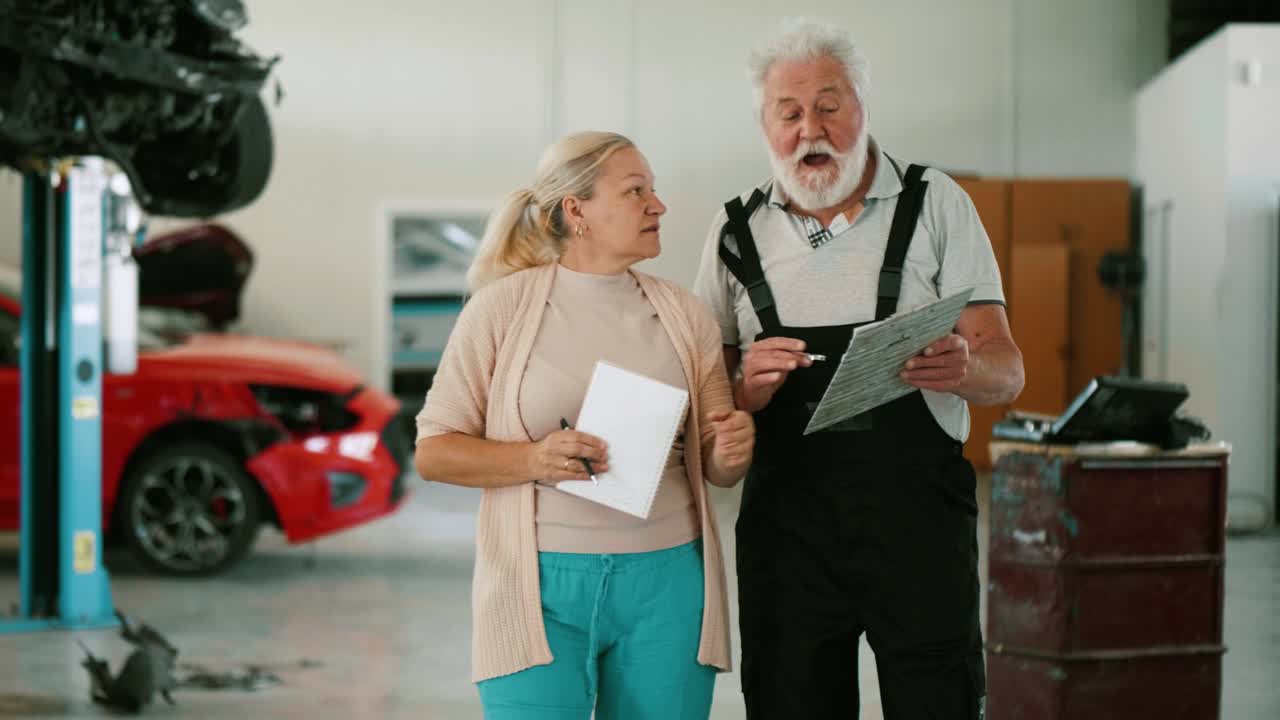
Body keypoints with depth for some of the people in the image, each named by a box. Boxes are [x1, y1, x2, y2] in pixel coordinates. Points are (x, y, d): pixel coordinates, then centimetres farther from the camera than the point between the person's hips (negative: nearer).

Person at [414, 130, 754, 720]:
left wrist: (731, 453, -10)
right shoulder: (504, 306, -2)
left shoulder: (682, 314, 8)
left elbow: (714, 467, 14)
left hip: (667, 581, 3)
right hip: (543, 583, -3)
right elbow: (433, 452, -1)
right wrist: (532, 459, -18)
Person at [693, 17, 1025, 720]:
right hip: (784, 521, 2)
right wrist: (747, 387, -12)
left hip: (917, 517, -2)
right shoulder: (736, 231, 8)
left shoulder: (935, 205, 2)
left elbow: (1006, 371, -1)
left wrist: (961, 368, -24)